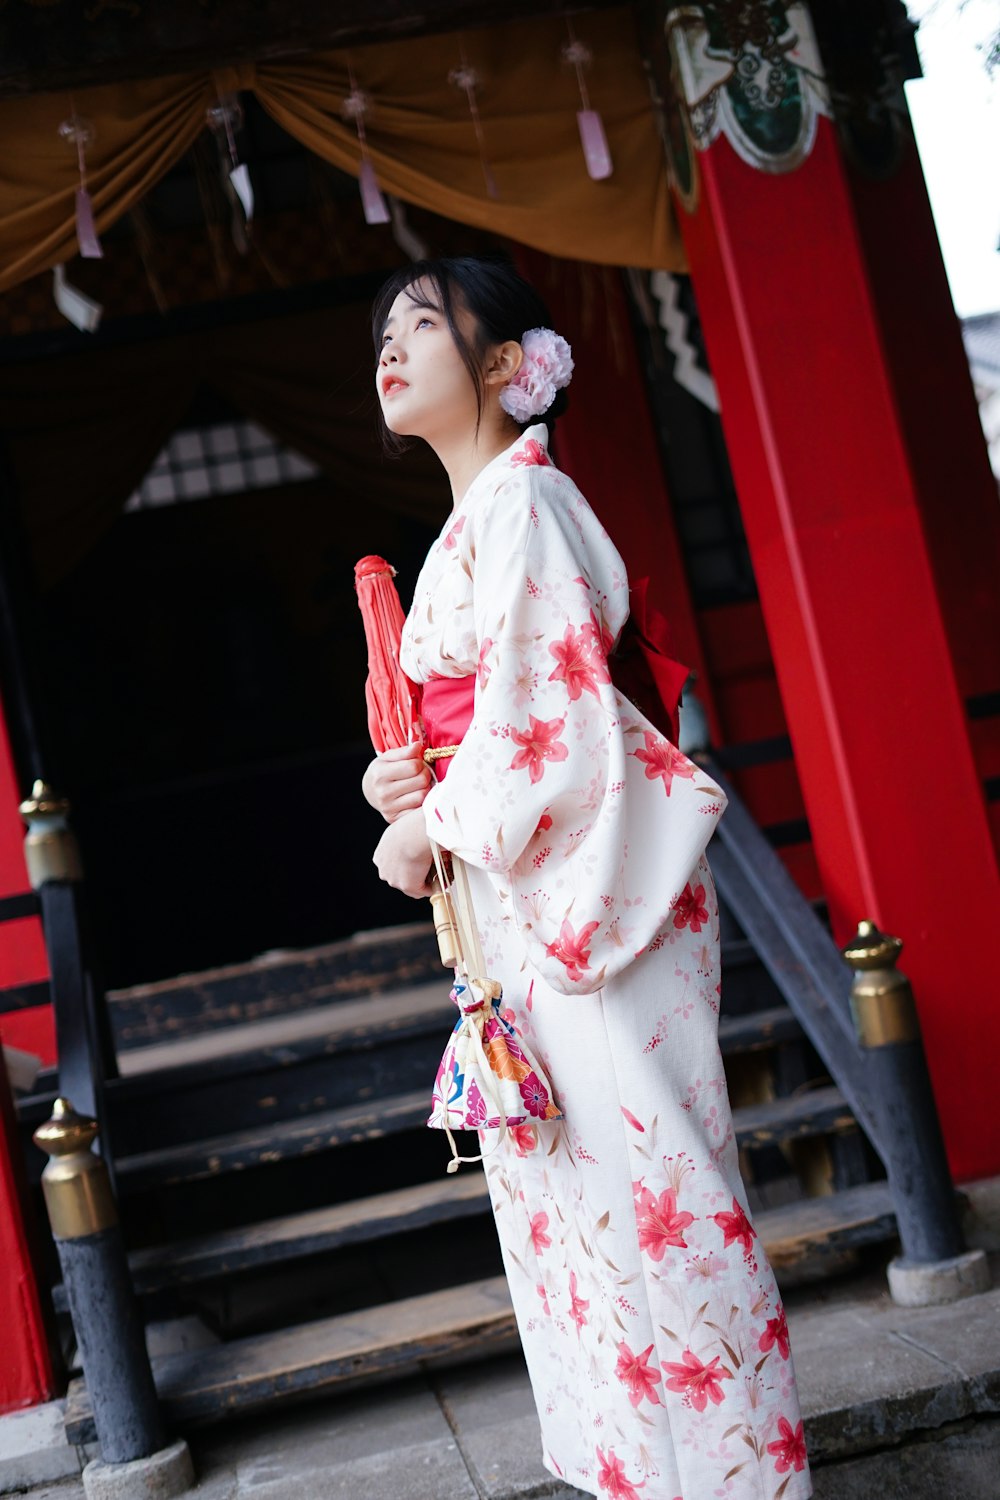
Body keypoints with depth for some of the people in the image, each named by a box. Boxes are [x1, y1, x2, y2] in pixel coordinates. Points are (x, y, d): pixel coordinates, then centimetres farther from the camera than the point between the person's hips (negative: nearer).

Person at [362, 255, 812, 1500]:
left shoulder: (519, 501, -13)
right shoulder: (472, 519, 17)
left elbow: (546, 714, -21)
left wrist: (425, 834, -11)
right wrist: (404, 779, 1)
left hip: (586, 894, -10)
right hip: (525, 900, 10)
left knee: (640, 1178, -1)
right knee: (568, 1186, 16)